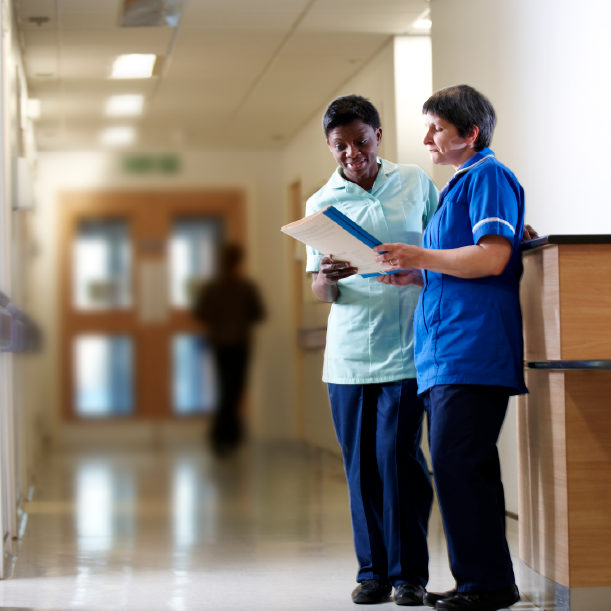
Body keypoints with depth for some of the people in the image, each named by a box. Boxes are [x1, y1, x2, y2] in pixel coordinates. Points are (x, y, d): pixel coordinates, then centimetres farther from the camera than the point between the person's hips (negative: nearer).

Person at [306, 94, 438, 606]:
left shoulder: (415, 183, 7)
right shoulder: (322, 203, 8)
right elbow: (320, 291, 6)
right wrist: (328, 278, -18)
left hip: (407, 348, -2)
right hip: (348, 354, 2)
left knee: (398, 457, -8)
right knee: (362, 465, 3)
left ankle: (410, 572, 2)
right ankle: (373, 571, 13)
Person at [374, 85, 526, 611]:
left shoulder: (488, 177, -6)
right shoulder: (459, 185, 25)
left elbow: (492, 257, -18)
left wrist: (421, 257, -12)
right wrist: (417, 275, 15)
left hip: (473, 350, -10)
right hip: (448, 352, 10)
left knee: (455, 463, -13)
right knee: (465, 467, 9)